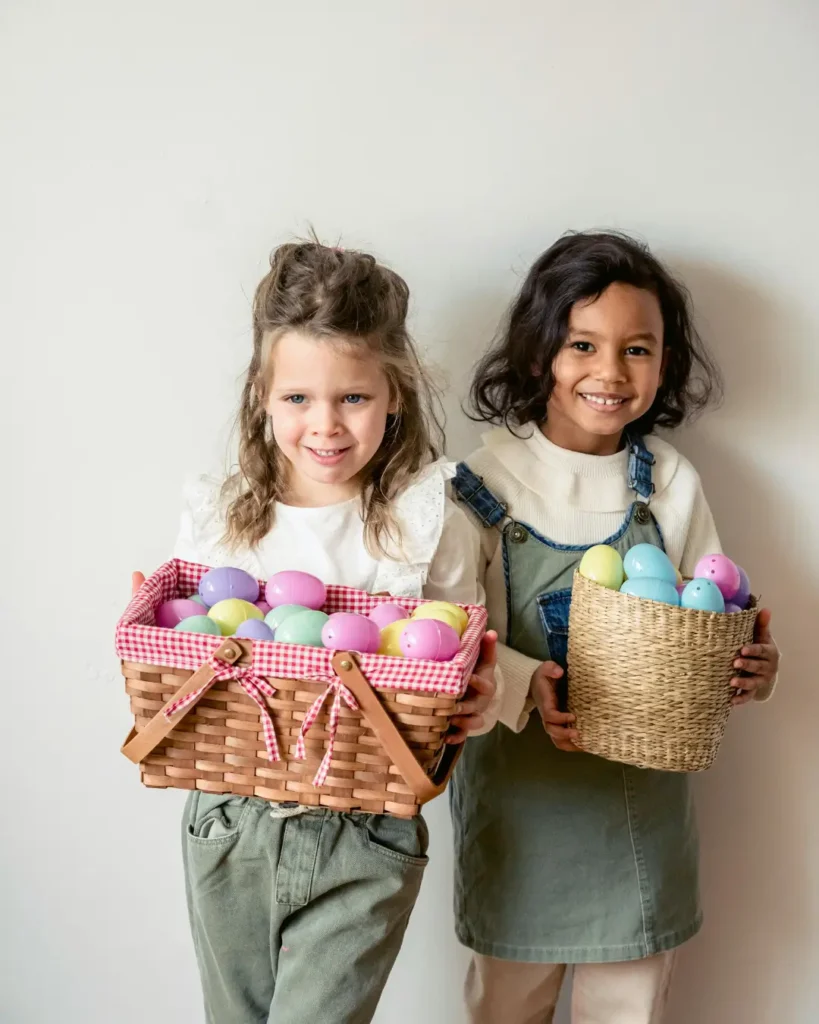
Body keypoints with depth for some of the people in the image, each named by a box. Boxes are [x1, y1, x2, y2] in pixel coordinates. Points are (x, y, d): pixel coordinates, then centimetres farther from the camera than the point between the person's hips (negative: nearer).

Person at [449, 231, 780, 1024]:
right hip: (520, 783, -2)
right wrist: (524, 685, -28)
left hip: (643, 789, 2)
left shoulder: (671, 482, -1)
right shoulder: (490, 477, -10)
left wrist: (748, 668, -16)